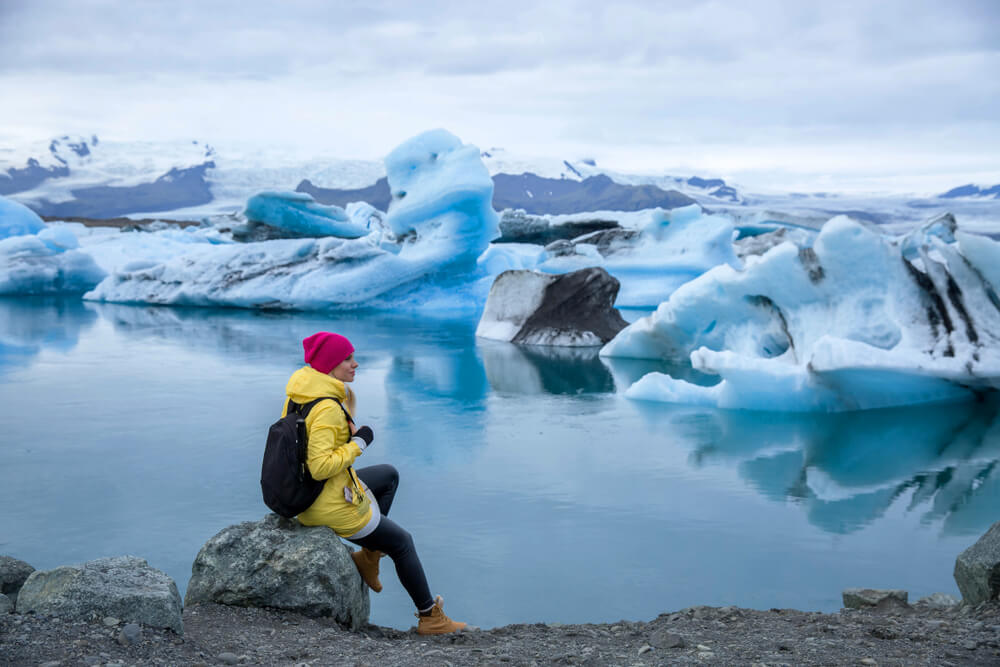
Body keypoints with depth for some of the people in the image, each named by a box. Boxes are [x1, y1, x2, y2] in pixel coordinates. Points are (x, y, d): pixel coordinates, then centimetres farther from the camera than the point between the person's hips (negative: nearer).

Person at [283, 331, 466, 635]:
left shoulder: (299, 393, 0)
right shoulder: (327, 408, -28)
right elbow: (320, 466, -32)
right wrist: (358, 443, -21)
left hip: (307, 493, 9)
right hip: (332, 506, -9)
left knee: (389, 475, 27)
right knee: (402, 542, 11)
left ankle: (369, 554, 22)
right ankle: (430, 617, 24)